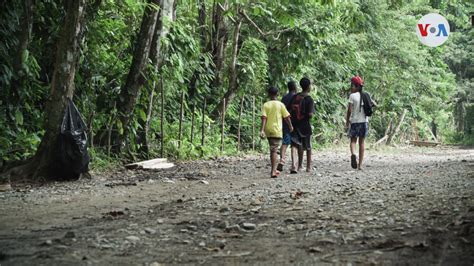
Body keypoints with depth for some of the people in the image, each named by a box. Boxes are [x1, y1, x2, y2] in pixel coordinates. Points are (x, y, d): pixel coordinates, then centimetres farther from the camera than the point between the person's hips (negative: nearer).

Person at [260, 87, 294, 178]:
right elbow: (286, 117, 1)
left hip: (268, 130, 3)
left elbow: (264, 118, -9)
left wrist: (262, 130, -14)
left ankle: (274, 170, 26)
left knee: (273, 150, 17)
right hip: (277, 130, -3)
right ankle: (273, 171, -15)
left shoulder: (265, 105, 1)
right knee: (274, 150, -6)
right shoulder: (280, 104, -2)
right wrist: (290, 126, 16)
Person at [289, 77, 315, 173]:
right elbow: (310, 114, -20)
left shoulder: (295, 97, 3)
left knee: (295, 145, 4)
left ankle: (294, 165, -10)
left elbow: (290, 110, 4)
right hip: (305, 125, -3)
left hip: (295, 124, 3)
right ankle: (308, 167, 21)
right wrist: (311, 115, 2)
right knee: (308, 146, 11)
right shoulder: (309, 99, -12)